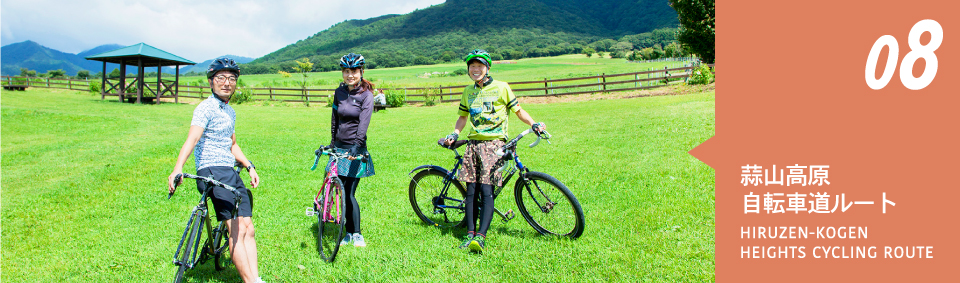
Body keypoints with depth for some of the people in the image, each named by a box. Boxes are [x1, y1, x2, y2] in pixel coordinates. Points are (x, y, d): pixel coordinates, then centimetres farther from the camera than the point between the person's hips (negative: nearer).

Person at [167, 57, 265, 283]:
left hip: (231, 173, 9)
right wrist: (178, 168, -38)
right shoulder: (206, 108, -8)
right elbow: (192, 138, -24)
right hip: (213, 171, -9)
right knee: (237, 229, -17)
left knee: (248, 229, 4)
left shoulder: (230, 111, 20)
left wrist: (250, 166, 23)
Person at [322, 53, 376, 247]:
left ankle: (356, 234, 10)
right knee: (341, 192, 6)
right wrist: (332, 142, 18)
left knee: (349, 193, -5)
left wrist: (356, 147, -32)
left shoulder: (366, 95, -9)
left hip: (356, 148, -5)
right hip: (339, 147, 5)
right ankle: (349, 233, 18)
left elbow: (364, 122, -21)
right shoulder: (339, 92, 6)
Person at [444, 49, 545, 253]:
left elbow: (518, 110, 9)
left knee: (486, 190, -14)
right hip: (473, 143, 4)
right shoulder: (468, 91, 14)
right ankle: (470, 234, 5)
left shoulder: (501, 88, 1)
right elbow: (463, 116, 26)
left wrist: (534, 124, -6)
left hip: (494, 143, -4)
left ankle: (481, 236, -17)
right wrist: (454, 134, 10)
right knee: (471, 191, -1)